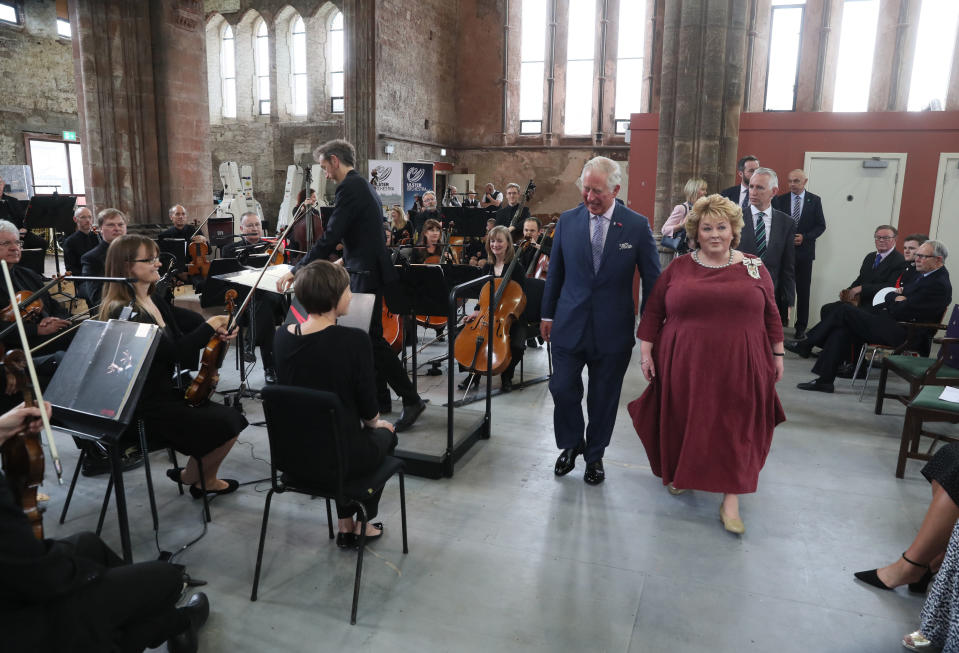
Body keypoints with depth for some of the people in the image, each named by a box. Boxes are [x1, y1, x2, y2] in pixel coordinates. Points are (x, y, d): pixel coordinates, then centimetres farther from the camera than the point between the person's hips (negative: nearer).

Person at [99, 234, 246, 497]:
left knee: (232, 418, -1)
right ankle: (193, 476, 15)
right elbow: (172, 353, -24)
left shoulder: (155, 301, 8)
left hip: (167, 390, 9)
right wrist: (208, 326, -14)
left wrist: (216, 335, -5)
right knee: (227, 426, -12)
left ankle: (198, 475, 18)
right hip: (147, 406, -9)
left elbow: (179, 341, 12)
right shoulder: (124, 312, -20)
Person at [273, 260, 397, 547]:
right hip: (342, 456, -5)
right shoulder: (354, 340, -23)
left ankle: (345, 525, 36)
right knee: (386, 434, 28)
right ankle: (363, 521, 35)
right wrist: (376, 423, 11)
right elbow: (367, 405, -13)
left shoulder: (283, 336, -6)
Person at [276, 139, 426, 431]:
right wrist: (347, 258, 31)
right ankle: (379, 398, 21)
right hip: (368, 269, 10)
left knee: (372, 338, -7)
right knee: (367, 335, 13)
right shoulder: (363, 185, 15)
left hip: (366, 274, -10)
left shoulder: (349, 188, -15)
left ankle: (411, 400, -2)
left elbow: (330, 237, -21)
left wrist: (297, 270, -18)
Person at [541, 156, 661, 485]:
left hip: (613, 330, -1)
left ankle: (594, 456, 32)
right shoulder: (568, 220, 1)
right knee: (562, 389, 2)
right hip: (569, 325, 2)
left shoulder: (637, 226, -5)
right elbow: (555, 271, 9)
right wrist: (548, 313, 9)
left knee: (603, 397, 11)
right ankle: (572, 444, 30)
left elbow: (652, 279, 1)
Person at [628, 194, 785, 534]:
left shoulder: (754, 267, 5)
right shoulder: (677, 269, 3)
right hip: (685, 366, 0)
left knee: (735, 429, 2)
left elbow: (771, 314, 9)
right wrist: (645, 352, 0)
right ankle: (680, 474, 35)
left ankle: (731, 500, 10)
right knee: (683, 423, 11)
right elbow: (653, 312, 4)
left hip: (738, 367, 0)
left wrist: (777, 354, 8)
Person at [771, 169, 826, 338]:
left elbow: (821, 226, 2)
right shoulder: (780, 199, 4)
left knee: (803, 291, 5)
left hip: (804, 251, 0)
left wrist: (804, 237, -12)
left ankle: (801, 327, 14)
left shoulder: (815, 200, 3)